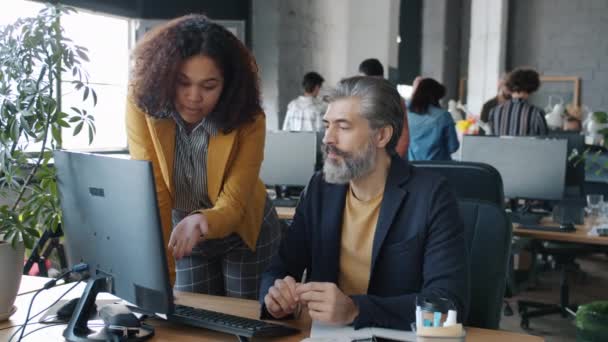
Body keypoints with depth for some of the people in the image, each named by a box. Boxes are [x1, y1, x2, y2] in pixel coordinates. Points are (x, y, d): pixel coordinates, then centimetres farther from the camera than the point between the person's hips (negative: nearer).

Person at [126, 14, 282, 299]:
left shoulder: (248, 121, -25)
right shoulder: (142, 105, -23)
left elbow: (232, 206, -27)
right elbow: (153, 195, -25)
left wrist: (200, 222, -50)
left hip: (243, 234, -1)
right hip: (185, 233, 1)